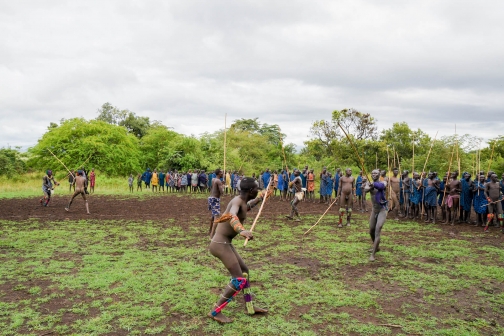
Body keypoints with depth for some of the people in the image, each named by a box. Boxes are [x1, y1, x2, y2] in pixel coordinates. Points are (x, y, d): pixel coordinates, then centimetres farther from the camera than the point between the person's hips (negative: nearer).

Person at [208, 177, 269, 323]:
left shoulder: (242, 202, 10)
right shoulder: (237, 201, -20)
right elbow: (232, 216, -43)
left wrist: (261, 198, 47)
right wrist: (241, 230, -62)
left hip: (225, 243, 10)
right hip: (220, 244, -10)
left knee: (244, 271, 20)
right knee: (239, 280, -9)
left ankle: (250, 307, 33)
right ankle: (215, 311, -1)